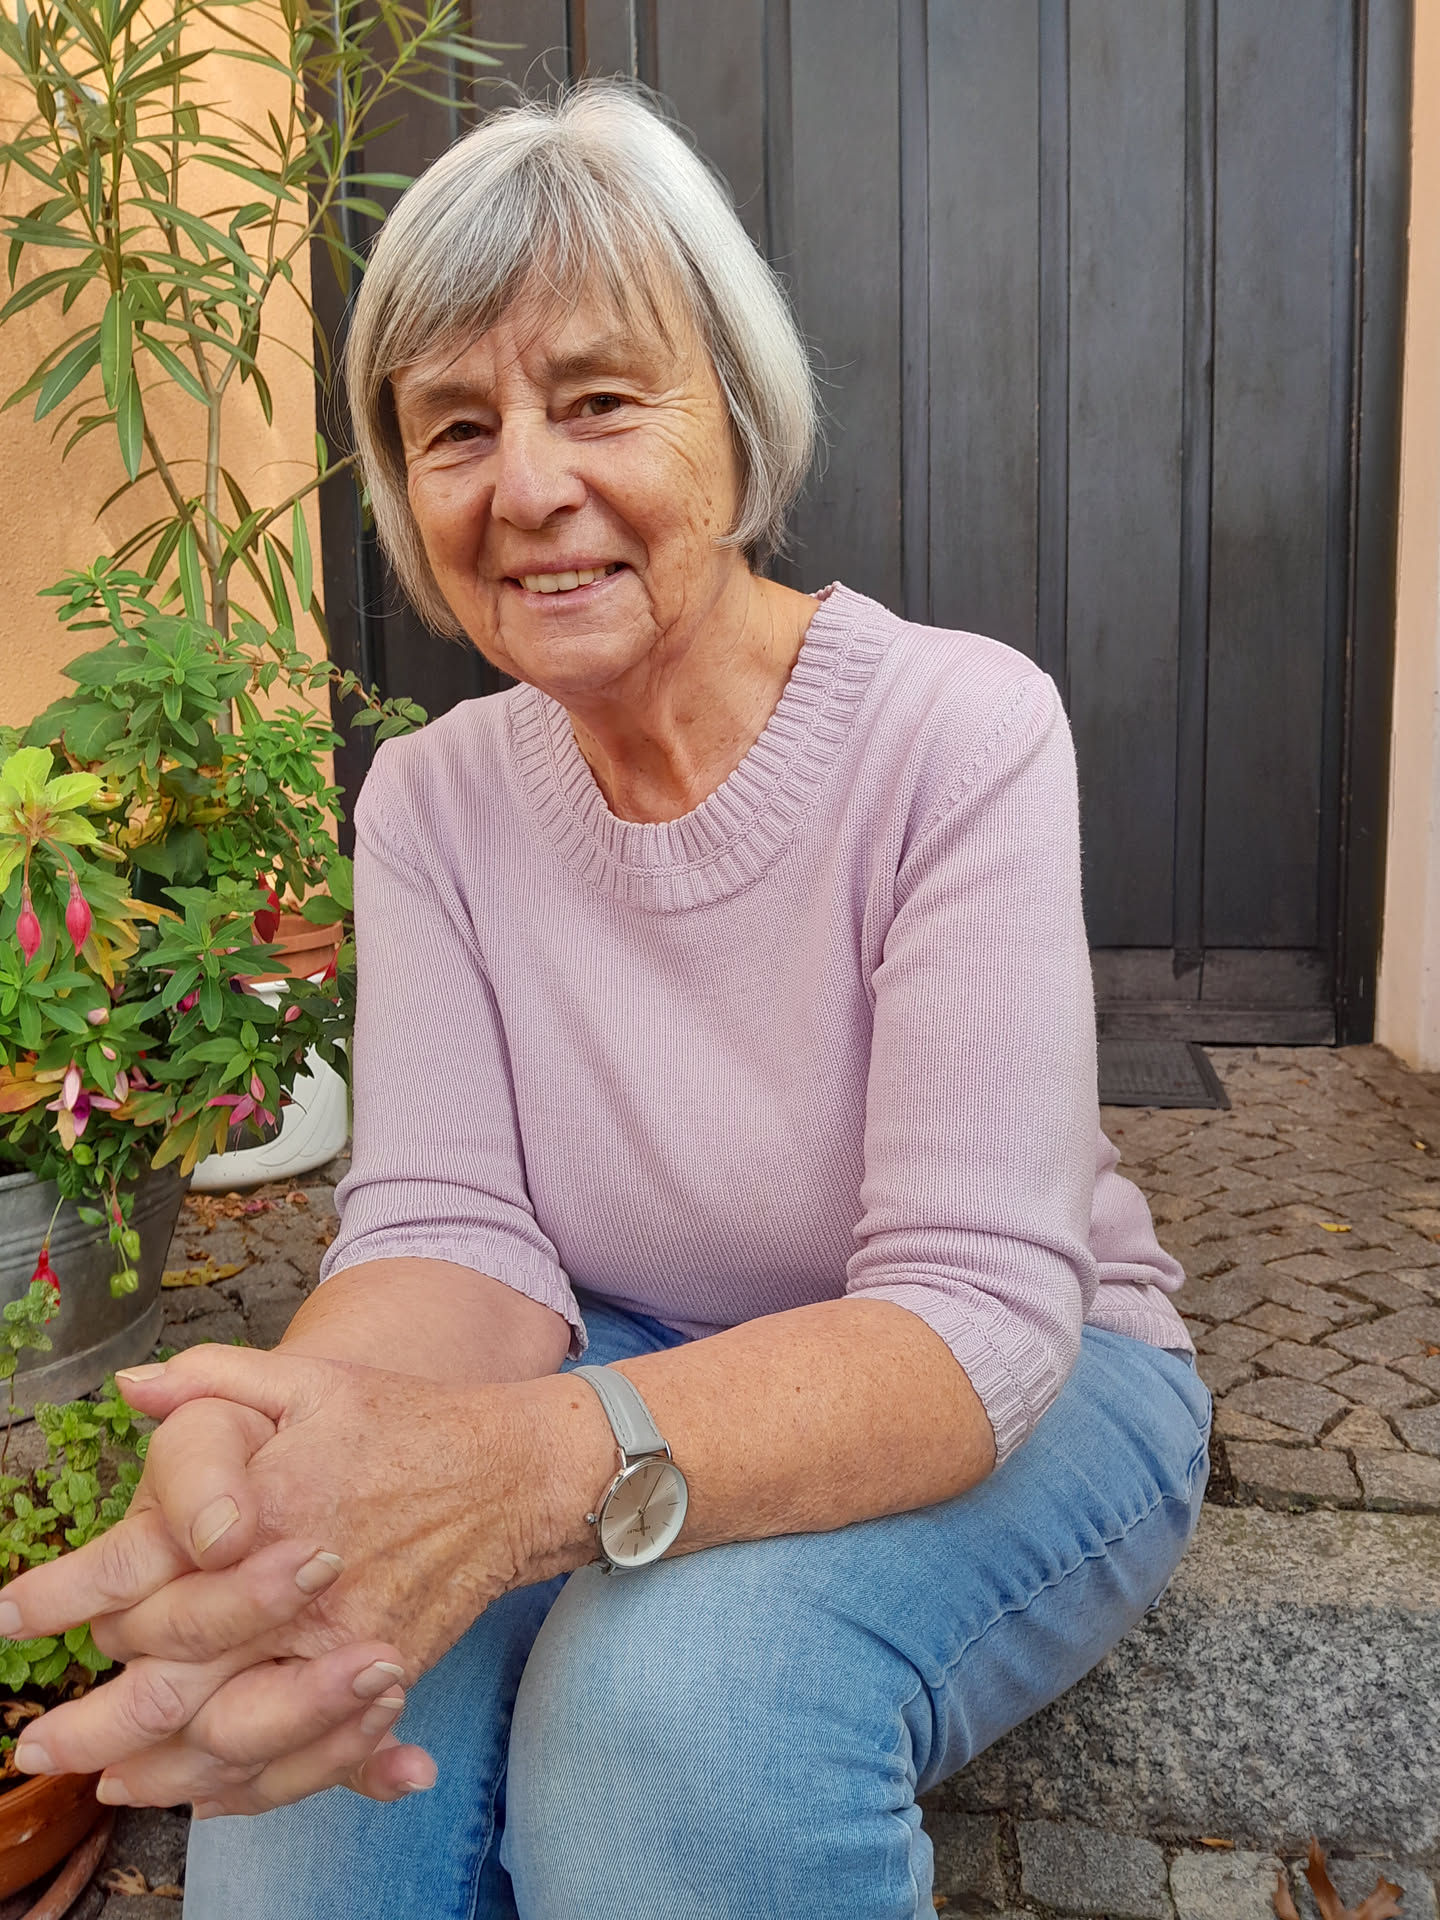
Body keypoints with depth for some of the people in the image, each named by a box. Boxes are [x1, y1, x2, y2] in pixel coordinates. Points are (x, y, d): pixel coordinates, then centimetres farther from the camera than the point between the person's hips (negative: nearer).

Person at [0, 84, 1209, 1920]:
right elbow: (454, 1233, -12)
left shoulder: (959, 730, -19)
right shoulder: (436, 798, -4)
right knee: (314, 1664, -27)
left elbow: (976, 1315, -25)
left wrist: (532, 1464, -44)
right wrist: (265, 1469, -36)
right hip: (641, 1378, 3)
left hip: (1017, 1403, -2)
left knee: (694, 1673, -33)